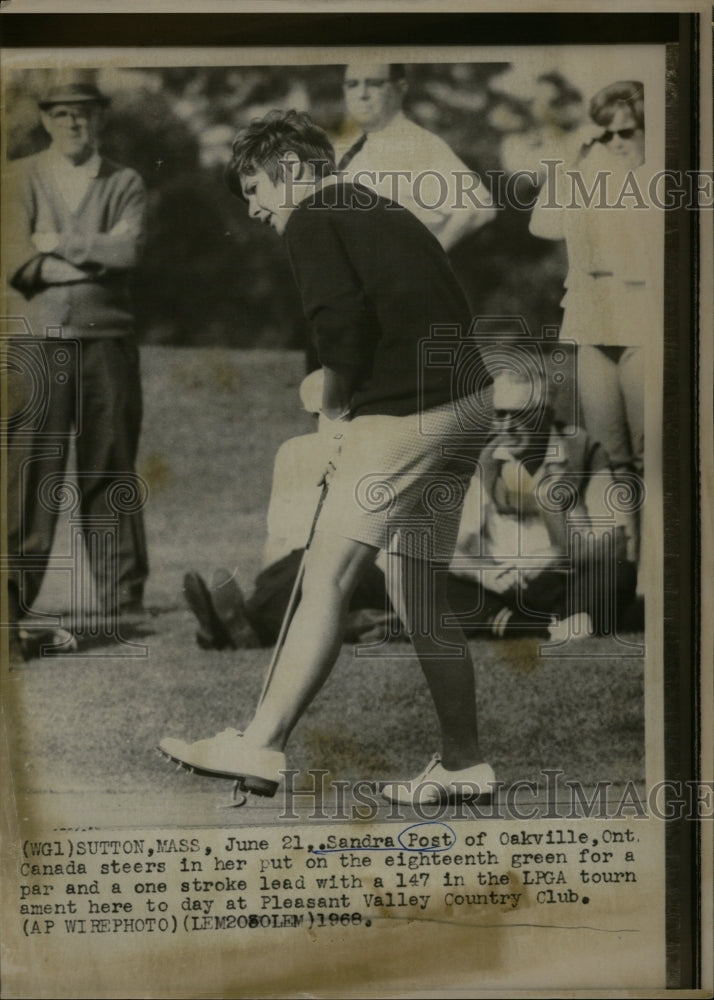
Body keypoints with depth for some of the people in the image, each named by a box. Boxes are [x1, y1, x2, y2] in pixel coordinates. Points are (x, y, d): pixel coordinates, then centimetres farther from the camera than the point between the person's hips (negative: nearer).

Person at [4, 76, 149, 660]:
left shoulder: (125, 185, 12)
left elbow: (128, 249, -7)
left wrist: (57, 244, -7)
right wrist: (97, 255, -6)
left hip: (107, 343, 2)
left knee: (111, 477, 5)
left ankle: (123, 610, 11)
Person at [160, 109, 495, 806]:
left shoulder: (312, 222, -1)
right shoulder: (388, 215, 24)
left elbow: (343, 323, -17)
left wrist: (336, 410, -1)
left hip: (403, 414, -9)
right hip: (462, 405, 9)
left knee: (327, 577, -6)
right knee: (417, 591, 14)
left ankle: (261, 746, -4)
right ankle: (462, 764, 19)